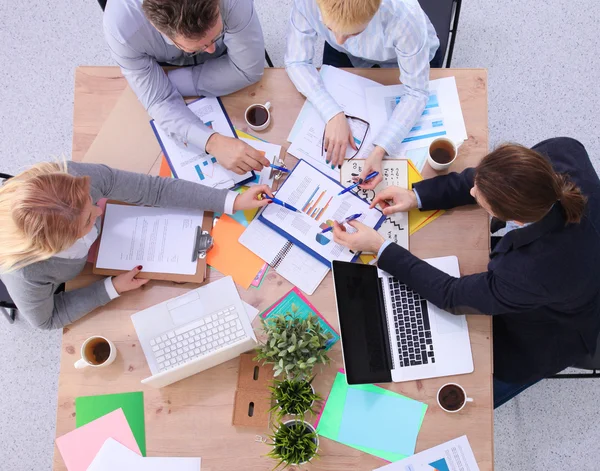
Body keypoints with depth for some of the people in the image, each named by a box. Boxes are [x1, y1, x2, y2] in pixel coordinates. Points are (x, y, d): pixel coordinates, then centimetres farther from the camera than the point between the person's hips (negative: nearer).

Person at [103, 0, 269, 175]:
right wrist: (212, 142, -51)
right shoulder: (121, 27, -41)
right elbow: (160, 101, -34)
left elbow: (249, 69, -32)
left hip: (222, 68, 2)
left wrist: (171, 81, -32)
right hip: (164, 68, -1)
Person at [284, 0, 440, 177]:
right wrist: (334, 114, -41)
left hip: (413, 56, -1)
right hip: (345, 53, 2)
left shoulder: (404, 16, -44)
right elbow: (297, 61, -26)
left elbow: (416, 92, -34)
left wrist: (379, 151, -47)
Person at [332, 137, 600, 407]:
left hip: (545, 337, -5)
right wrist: (417, 196, -17)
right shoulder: (561, 151, -32)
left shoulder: (533, 273, -46)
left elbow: (452, 295, -28)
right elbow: (496, 181, -12)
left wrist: (379, 247, -24)